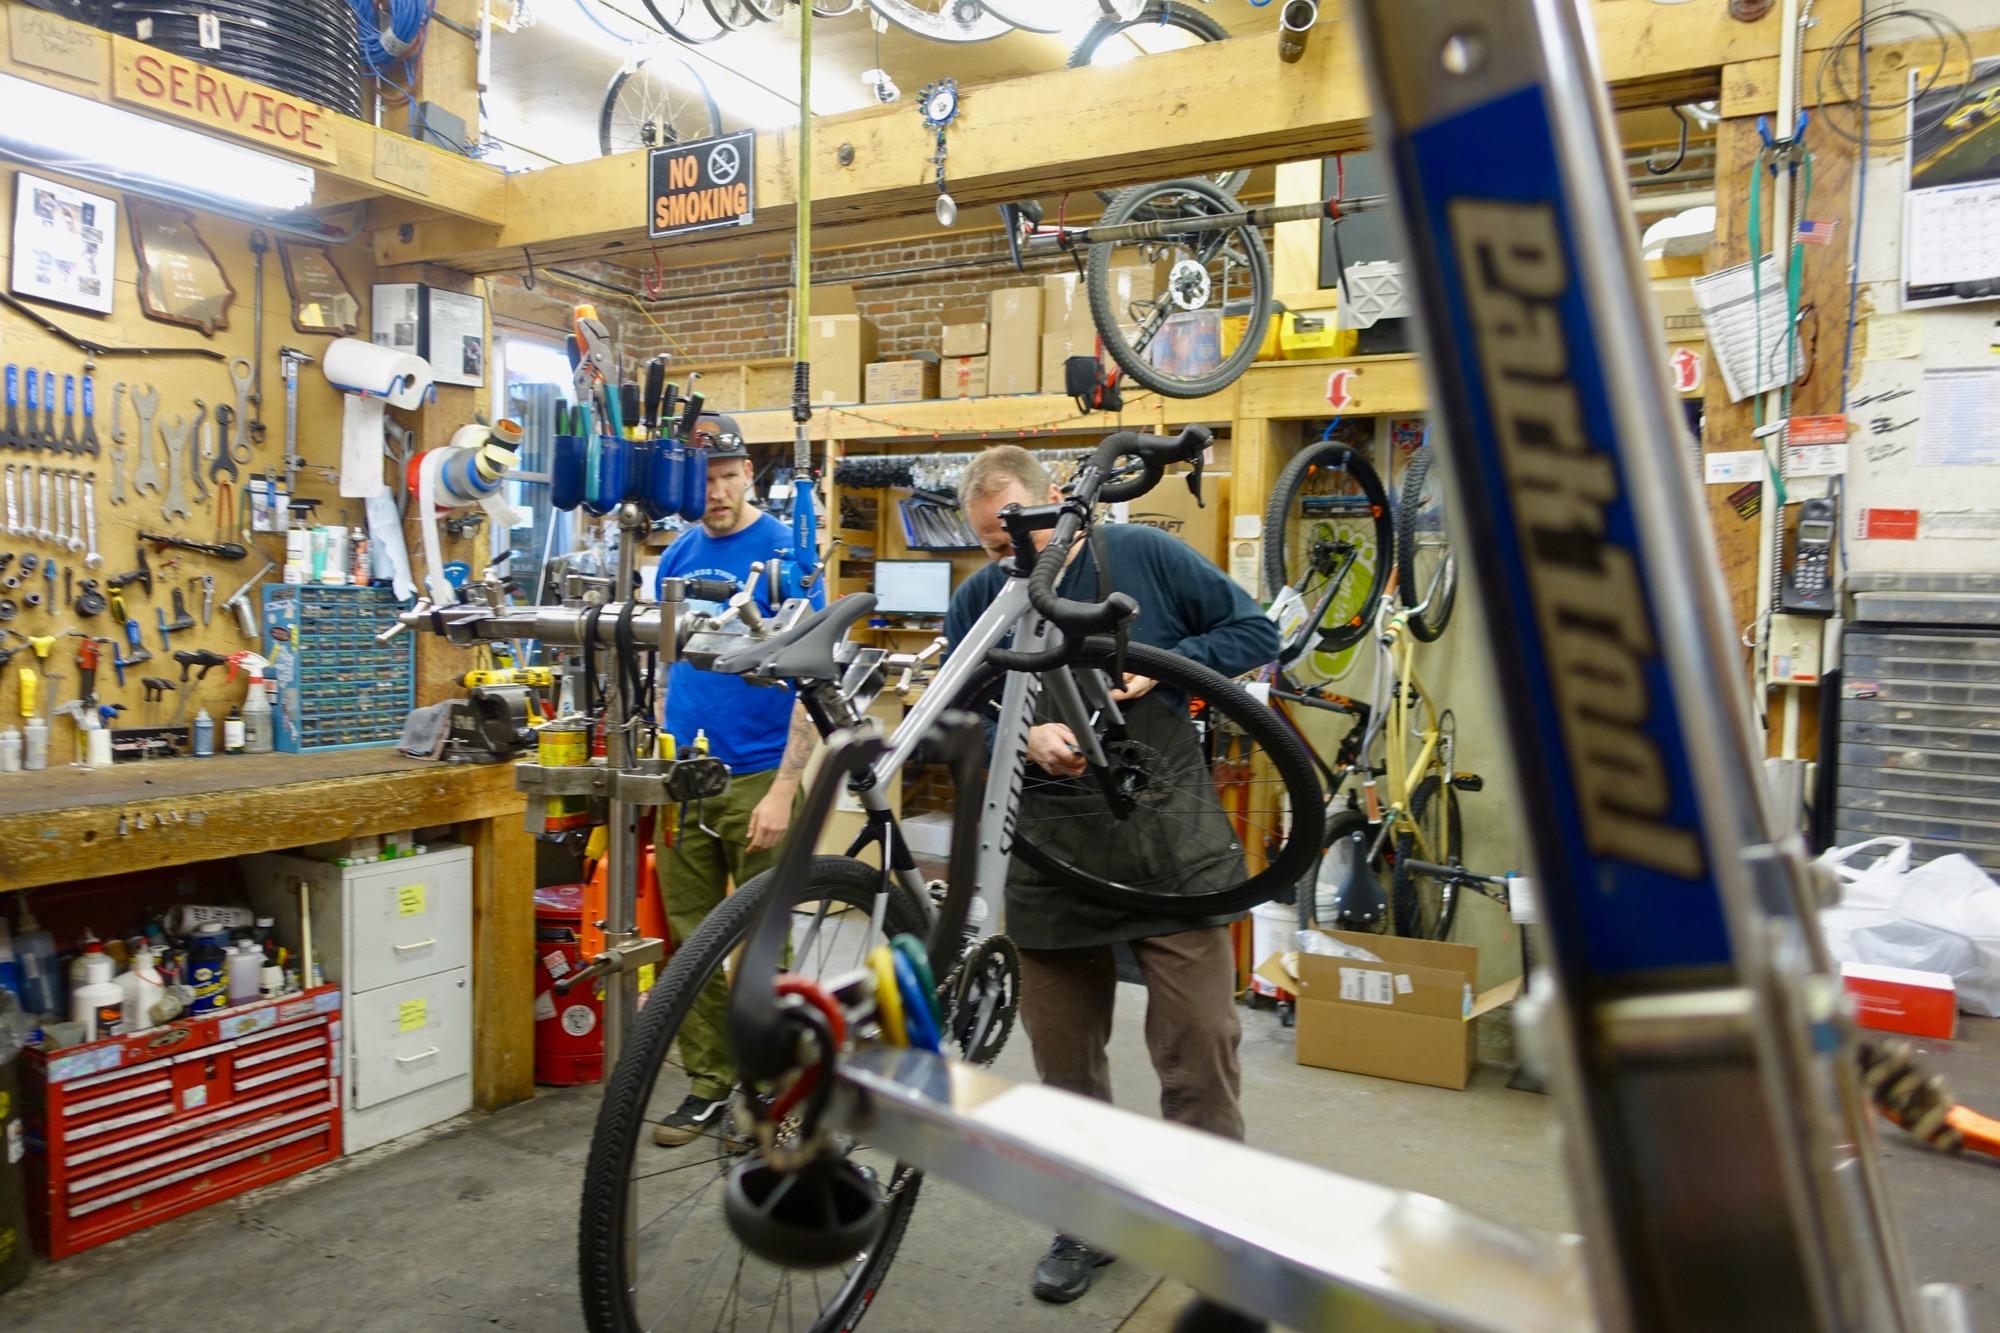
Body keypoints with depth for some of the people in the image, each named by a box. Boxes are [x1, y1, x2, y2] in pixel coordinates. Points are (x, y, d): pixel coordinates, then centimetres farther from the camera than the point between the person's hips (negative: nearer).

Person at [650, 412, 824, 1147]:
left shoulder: (782, 550, -7)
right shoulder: (676, 557, 11)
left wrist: (785, 786, -18)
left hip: (755, 776, -5)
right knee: (692, 942, 11)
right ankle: (708, 1086, 25)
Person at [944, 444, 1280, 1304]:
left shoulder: (1141, 556, -2)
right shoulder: (979, 600, 3)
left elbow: (1255, 632, 1)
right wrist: (1025, 737, -20)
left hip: (1171, 851, -2)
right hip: (1051, 866, 3)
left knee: (1198, 1051, 1)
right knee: (1064, 1061, 12)